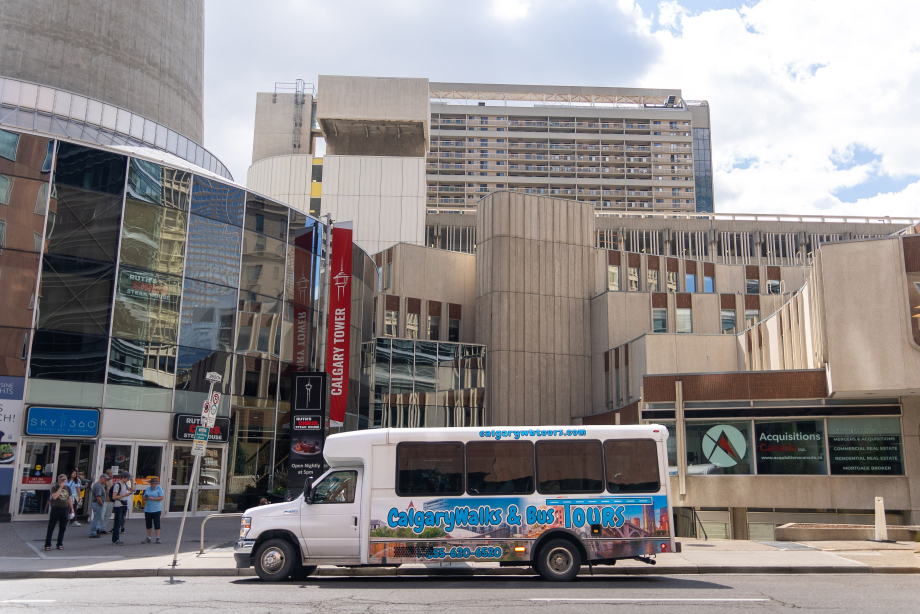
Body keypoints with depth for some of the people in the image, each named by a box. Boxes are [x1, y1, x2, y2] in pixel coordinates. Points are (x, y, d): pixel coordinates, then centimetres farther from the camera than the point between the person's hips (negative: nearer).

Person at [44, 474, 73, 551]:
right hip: (56, 509, -4)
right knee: (51, 527, -3)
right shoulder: (54, 487, -3)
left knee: (62, 528, 7)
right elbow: (54, 497, -19)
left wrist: (72, 509, 15)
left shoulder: (68, 488, 10)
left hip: (65, 509, 4)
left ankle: (60, 544, 15)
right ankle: (47, 545, 3)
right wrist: (60, 487, -20)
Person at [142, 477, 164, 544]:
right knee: (148, 524, 8)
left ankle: (158, 538, 0)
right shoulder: (148, 488, 12)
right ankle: (148, 538, 16)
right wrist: (145, 498, -8)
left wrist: (153, 498, -19)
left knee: (156, 524, -4)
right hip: (148, 509, 5)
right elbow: (144, 497, 16)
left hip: (156, 509, -5)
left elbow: (161, 498, -10)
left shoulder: (159, 488, -3)